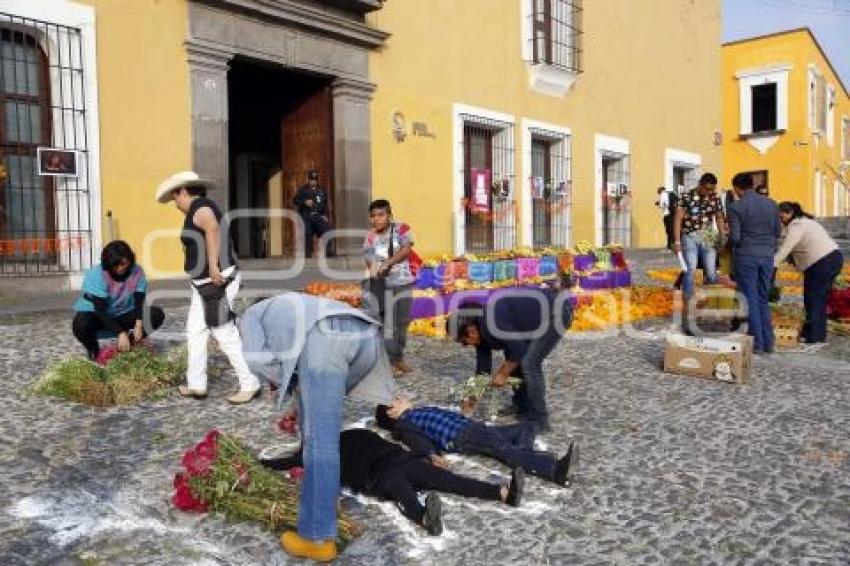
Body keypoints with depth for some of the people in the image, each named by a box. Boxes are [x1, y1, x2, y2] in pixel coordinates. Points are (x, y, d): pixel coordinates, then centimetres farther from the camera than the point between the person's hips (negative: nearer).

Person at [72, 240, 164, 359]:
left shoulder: (137, 271, -14)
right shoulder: (96, 275, -24)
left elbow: (139, 302, -15)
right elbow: (101, 310, -29)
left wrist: (138, 325, -34)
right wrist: (120, 333, -38)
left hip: (123, 314, 3)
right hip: (95, 314, -3)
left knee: (157, 314, -17)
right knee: (80, 326, -36)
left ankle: (130, 344, 0)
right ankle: (93, 351, -3)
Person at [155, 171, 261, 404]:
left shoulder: (199, 207, -13)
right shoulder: (202, 209, 19)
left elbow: (213, 229, -33)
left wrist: (212, 268, -36)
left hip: (217, 283, -11)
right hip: (206, 284, 11)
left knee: (225, 335, -6)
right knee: (195, 331, 13)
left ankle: (250, 385, 2)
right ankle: (196, 385, 20)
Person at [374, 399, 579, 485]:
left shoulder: (423, 410, 32)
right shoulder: (403, 425, 7)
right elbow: (417, 441, -11)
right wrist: (432, 454, -31)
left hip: (474, 427, 9)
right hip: (462, 438, -9)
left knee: (527, 427, 5)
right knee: (506, 451, -31)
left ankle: (525, 454, -24)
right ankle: (556, 470, -48)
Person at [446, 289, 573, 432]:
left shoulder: (491, 323, -26)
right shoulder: (482, 329, 4)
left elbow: (519, 349, -24)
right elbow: (483, 365, 12)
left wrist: (503, 374, -8)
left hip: (555, 312, -10)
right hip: (538, 316, 10)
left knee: (529, 363, -14)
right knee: (515, 360, 12)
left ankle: (538, 421, -3)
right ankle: (522, 407, 26)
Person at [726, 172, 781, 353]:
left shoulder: (736, 207, -10)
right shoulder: (771, 204, 5)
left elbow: (734, 238, -14)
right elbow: (778, 232, 10)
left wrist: (729, 240, 7)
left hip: (746, 256, -5)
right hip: (767, 256, 5)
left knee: (750, 300, 4)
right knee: (764, 299, 15)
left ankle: (757, 343, 6)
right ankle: (768, 342, 18)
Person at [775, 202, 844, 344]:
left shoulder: (796, 226, -11)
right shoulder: (805, 221, 21)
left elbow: (785, 249, -21)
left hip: (822, 262, -10)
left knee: (813, 299, -3)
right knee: (820, 298, 15)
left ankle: (813, 336, 0)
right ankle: (819, 335, 21)